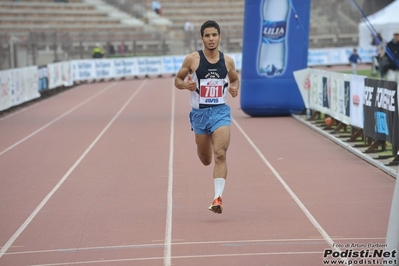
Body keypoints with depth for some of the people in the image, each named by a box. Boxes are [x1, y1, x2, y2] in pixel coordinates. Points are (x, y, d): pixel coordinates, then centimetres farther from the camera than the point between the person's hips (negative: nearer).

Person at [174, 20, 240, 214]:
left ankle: (218, 198, -19)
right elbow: (177, 80, 4)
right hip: (199, 112, 0)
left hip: (220, 111, 0)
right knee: (206, 160, 14)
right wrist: (186, 85, -19)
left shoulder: (227, 61, 1)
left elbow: (235, 80, 18)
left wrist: (235, 88, -5)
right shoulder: (192, 59, -5)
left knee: (220, 155, -18)